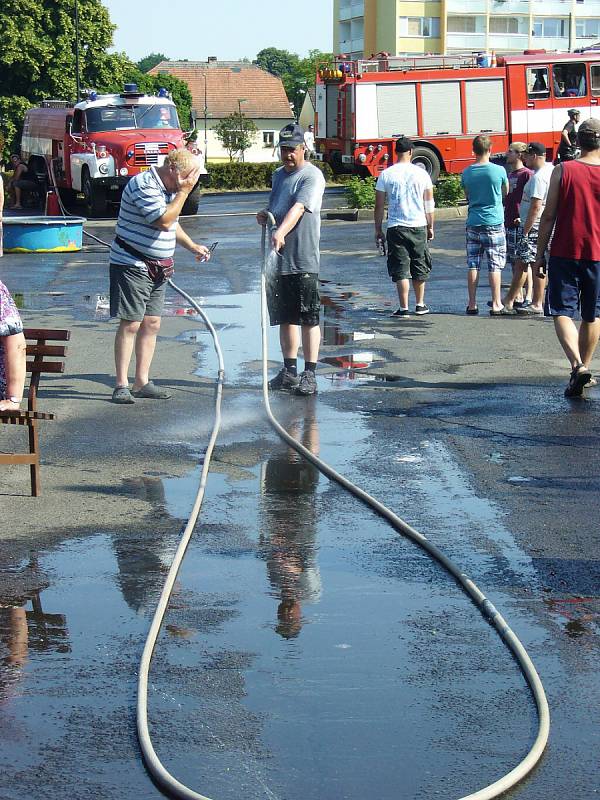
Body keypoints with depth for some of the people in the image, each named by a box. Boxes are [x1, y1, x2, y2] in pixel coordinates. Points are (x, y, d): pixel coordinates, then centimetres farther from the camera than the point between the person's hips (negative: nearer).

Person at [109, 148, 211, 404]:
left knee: (151, 323, 8)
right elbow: (164, 221, -26)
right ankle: (121, 385, -5)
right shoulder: (144, 185, -18)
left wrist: (192, 246, 18)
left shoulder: (170, 188, 12)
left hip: (156, 268, 9)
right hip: (131, 265, -9)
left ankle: (142, 382, 14)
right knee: (130, 324, -8)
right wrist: (183, 193, -20)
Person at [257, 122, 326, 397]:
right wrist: (264, 215, 5)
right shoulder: (278, 175, 17)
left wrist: (280, 232, -40)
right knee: (285, 317, 13)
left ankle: (309, 374, -1)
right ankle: (289, 372, 20)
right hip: (278, 259, 8)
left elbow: (298, 208, -24)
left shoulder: (312, 176, -8)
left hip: (303, 261, -8)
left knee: (308, 318, -4)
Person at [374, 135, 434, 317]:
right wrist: (430, 227, 17)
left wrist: (378, 230, 9)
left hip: (396, 227, -1)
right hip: (418, 226, 1)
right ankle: (420, 305, 22)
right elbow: (429, 204, 6)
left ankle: (404, 308, -4)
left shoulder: (385, 175, -2)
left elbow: (379, 205, 0)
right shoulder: (421, 174, 0)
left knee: (400, 269, 0)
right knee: (420, 267, 14)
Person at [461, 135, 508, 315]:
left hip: (473, 223, 3)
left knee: (473, 264, 6)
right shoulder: (499, 171, -8)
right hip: (494, 223, -3)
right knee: (495, 265, 2)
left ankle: (472, 304, 8)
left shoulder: (467, 173, 1)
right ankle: (496, 304, 2)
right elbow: (506, 192, 9)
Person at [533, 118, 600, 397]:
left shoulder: (562, 170, -5)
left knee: (562, 312, 0)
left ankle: (578, 365, -19)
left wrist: (540, 253, 4)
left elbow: (548, 216, -4)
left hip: (564, 253, -2)